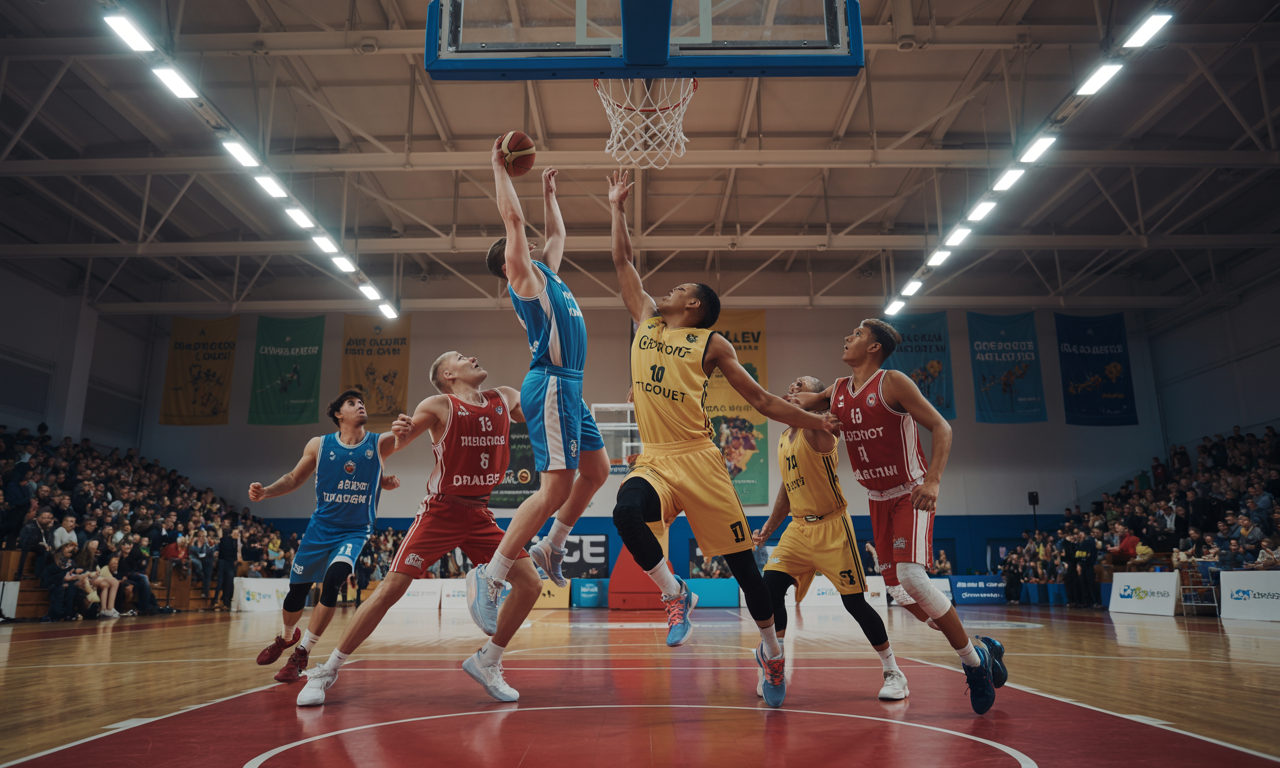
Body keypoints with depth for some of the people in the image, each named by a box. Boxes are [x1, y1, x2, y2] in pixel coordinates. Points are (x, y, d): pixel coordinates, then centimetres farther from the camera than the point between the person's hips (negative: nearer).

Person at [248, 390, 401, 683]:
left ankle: (302, 653, -7)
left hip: (355, 531, -2)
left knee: (334, 578, -25)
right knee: (297, 590, 8)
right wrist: (265, 491, -8)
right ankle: (286, 637, 43)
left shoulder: (379, 443, -5)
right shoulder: (319, 445, -1)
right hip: (320, 528, 2)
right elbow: (294, 478, 10)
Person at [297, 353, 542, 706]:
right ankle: (327, 670, 8)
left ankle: (487, 662, 13)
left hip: (479, 514, 5)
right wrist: (399, 433, -35)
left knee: (530, 584, -4)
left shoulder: (505, 399, 5)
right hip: (440, 511, -4)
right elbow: (395, 445, -13)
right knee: (390, 589, -9)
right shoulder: (440, 405, -9)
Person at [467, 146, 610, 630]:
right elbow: (513, 218, -6)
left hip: (568, 388, 10)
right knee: (557, 486, -15)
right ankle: (490, 576, -10)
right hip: (551, 385, -10)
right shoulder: (524, 277, -1)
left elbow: (557, 233, 38)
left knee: (597, 471, 13)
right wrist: (499, 167, 4)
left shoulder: (546, 273, 23)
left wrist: (549, 192, 40)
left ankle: (551, 548, 24)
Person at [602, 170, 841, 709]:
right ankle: (674, 595, -6)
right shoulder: (646, 321, 16)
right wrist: (617, 208, 24)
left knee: (741, 560, 2)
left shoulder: (711, 342, 6)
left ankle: (771, 651, 24)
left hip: (699, 460, -3)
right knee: (627, 512, -30)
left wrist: (816, 422, 5)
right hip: (653, 459, 3)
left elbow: (760, 399, 9)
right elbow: (623, 263, 22)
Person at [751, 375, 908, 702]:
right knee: (770, 585, -9)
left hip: (831, 528, -7)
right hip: (799, 527, 7)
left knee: (855, 602, -3)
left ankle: (893, 672, 15)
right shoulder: (783, 440, 14)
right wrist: (769, 527, 21)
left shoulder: (817, 431, -10)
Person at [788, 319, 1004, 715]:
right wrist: (802, 400, -5)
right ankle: (978, 649, 22)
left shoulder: (892, 382, -13)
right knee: (898, 591, 5)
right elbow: (795, 403, 20)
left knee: (911, 576, -23)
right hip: (879, 500, 7)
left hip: (911, 495, -7)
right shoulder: (837, 392, 5)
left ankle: (974, 660, -2)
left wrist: (932, 481, -29)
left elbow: (941, 428, -16)